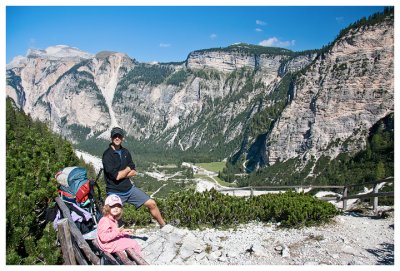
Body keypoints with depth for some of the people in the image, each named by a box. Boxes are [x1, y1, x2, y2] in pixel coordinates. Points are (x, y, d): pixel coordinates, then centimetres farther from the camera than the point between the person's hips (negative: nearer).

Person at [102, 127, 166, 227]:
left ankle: (164, 226, 22)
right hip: (115, 192, -6)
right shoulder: (107, 155, -13)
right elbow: (116, 176, -21)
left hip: (129, 188, 6)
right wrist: (128, 169, -4)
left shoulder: (125, 152, 7)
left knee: (152, 204, 4)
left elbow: (134, 172, 4)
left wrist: (121, 174, -13)